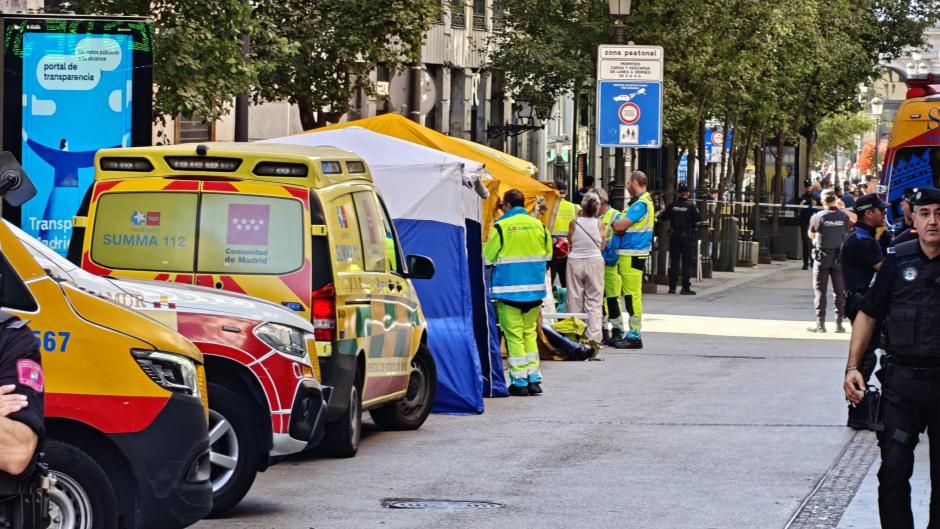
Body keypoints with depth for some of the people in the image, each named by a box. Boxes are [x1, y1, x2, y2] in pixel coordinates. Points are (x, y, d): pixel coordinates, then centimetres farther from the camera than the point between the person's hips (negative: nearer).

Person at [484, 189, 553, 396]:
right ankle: (534, 379, 12)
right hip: (534, 289, 4)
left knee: (514, 334, 1)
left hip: (509, 288, -4)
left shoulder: (501, 227, -10)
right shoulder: (538, 225, 3)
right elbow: (547, 255, 13)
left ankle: (519, 381, 0)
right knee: (530, 332, 15)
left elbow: (487, 258, -6)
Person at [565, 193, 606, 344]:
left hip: (575, 262, 1)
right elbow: (601, 247, 2)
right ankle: (594, 337, -1)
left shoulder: (574, 223, -6)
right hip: (594, 262, -1)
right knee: (594, 301, 4)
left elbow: (570, 242, 6)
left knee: (575, 300, 9)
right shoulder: (600, 225, -6)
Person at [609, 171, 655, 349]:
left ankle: (634, 336, -5)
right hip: (630, 254, 10)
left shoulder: (640, 204, -16)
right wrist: (619, 226, -3)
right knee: (631, 295, 15)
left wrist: (614, 224, 0)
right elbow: (623, 227, 16)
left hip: (632, 255, -10)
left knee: (632, 295, -7)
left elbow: (620, 226, -19)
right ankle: (633, 333, 20)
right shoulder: (645, 201, 18)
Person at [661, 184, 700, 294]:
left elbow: (663, 218, 3)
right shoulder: (690, 206, -9)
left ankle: (672, 287, 8)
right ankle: (685, 287, -1)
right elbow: (698, 219, -9)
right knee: (686, 263, 2)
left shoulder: (672, 206, -2)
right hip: (687, 237, -2)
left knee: (674, 262, 8)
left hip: (674, 236, 2)